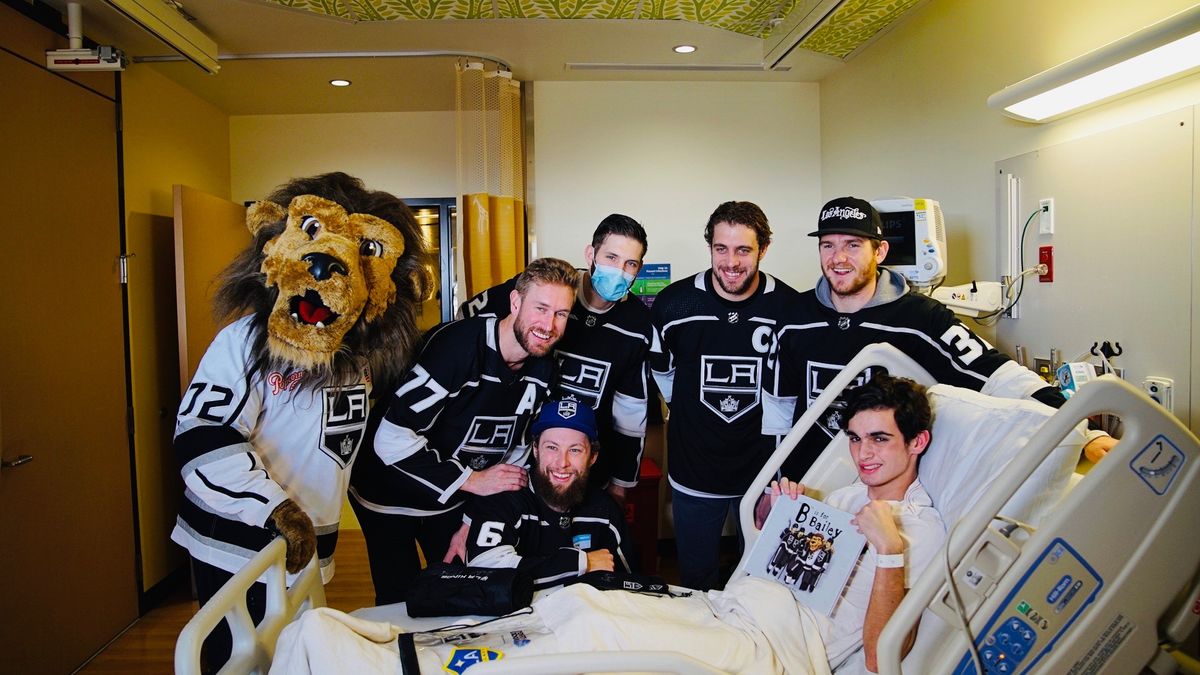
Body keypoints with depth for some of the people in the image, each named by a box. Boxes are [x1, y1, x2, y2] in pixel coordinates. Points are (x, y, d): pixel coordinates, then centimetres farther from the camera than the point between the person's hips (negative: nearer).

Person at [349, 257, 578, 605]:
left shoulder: (543, 368, -8)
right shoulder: (457, 345, -30)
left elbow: (517, 447, 4)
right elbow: (392, 440, -32)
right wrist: (473, 480, -26)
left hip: (454, 499, 6)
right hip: (390, 495, -5)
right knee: (399, 601, 7)